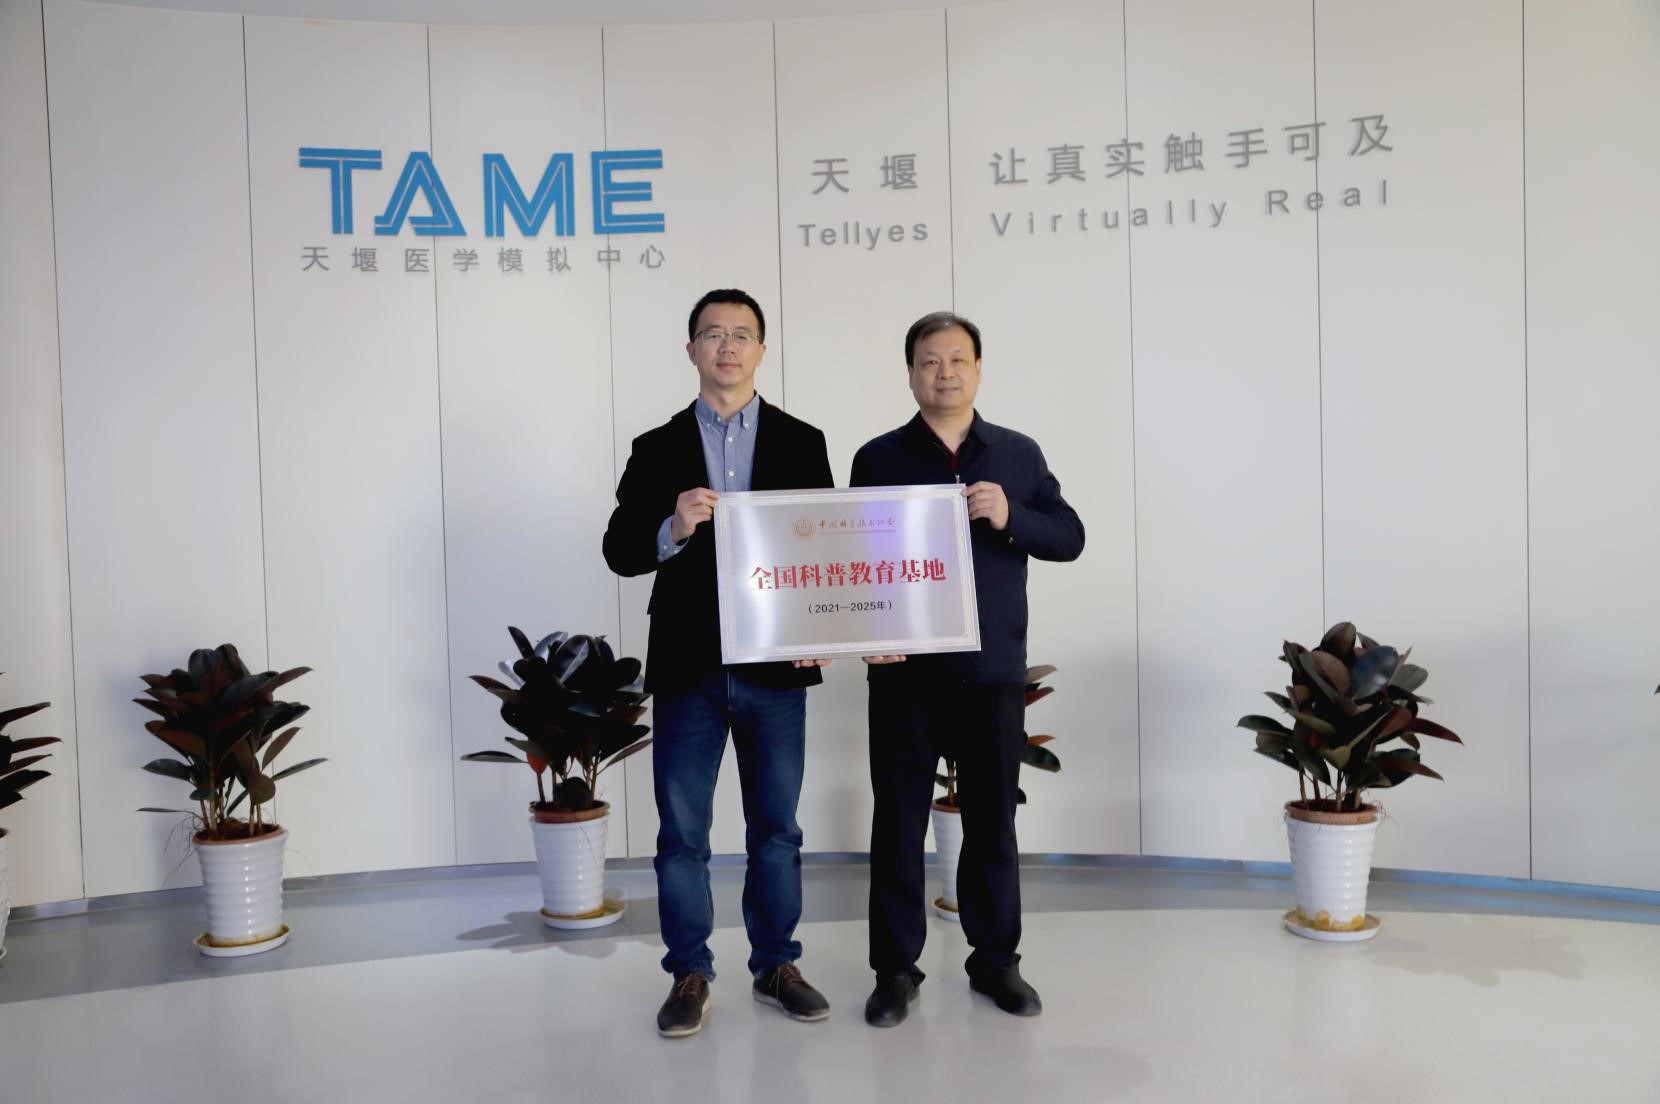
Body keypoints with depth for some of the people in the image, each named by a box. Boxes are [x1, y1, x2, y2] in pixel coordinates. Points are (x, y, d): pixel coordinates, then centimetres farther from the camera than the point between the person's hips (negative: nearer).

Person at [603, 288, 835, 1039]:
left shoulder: (801, 442, 5)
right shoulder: (657, 449, 5)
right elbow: (620, 551, 0)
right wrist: (671, 529, -20)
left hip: (775, 666, 0)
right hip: (687, 667, 0)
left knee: (776, 827, 10)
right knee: (681, 831, 6)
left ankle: (776, 966, 25)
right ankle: (689, 975, 20)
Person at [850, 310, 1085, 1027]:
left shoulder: (1019, 454, 8)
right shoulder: (878, 459, 4)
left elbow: (1069, 537, 6)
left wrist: (1011, 518, -12)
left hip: (993, 668, 2)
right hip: (905, 669, -1)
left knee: (992, 817, 10)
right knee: (899, 817, 4)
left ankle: (995, 959, 24)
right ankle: (895, 967, 16)